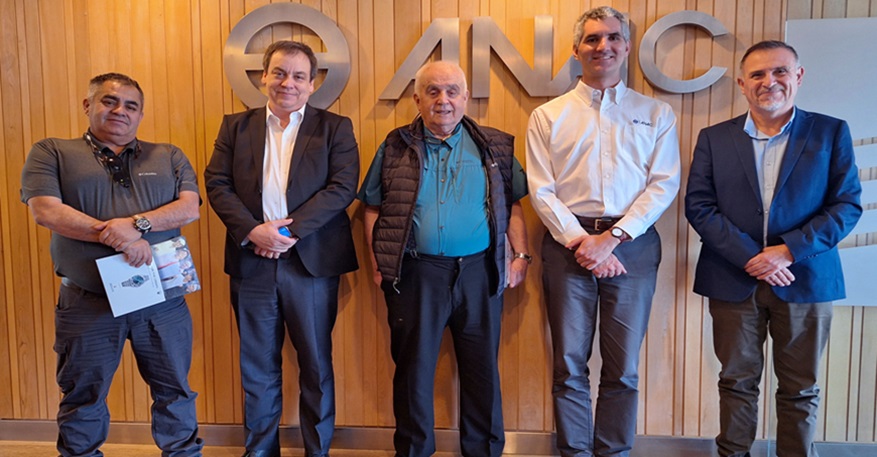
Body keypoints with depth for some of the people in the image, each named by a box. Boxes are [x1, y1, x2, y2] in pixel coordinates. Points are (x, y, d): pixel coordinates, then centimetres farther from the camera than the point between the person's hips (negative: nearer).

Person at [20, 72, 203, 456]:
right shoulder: (51, 153, 4)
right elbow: (46, 211, -10)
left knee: (175, 392, 13)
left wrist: (137, 223, -19)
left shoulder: (169, 157, 10)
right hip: (87, 303, -1)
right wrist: (116, 238, -19)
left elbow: (189, 208, -3)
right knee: (82, 400, 14)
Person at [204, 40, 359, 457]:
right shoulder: (236, 126, 11)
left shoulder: (335, 128, 4)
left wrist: (291, 230, -16)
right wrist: (252, 230, -13)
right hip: (251, 261, 2)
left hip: (312, 262, -2)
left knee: (316, 364, 9)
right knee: (257, 367, 14)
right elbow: (216, 183, 2)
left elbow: (343, 186, -8)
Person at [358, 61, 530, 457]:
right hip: (414, 273, 0)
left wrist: (520, 255, -1)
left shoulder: (495, 147, 7)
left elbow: (512, 205, 7)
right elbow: (373, 208, 6)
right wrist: (377, 262, -1)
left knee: (482, 368, 11)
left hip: (478, 272, 1)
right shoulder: (396, 146, 5)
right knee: (413, 368, 10)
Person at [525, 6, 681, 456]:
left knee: (623, 368, 8)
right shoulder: (547, 116, 7)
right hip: (568, 244, 0)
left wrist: (612, 238, -11)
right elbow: (541, 191, 1)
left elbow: (664, 185, -1)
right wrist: (580, 240, -10)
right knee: (569, 366, 6)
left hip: (633, 246, 1)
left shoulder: (656, 114, 8)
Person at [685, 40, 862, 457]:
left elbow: (847, 205, -2)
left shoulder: (830, 133, 3)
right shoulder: (714, 138, 4)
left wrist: (789, 251, -15)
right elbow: (698, 206, -3)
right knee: (737, 381, 12)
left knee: (800, 389, 11)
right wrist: (750, 257, -14)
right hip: (733, 280, 1)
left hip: (805, 279, 0)